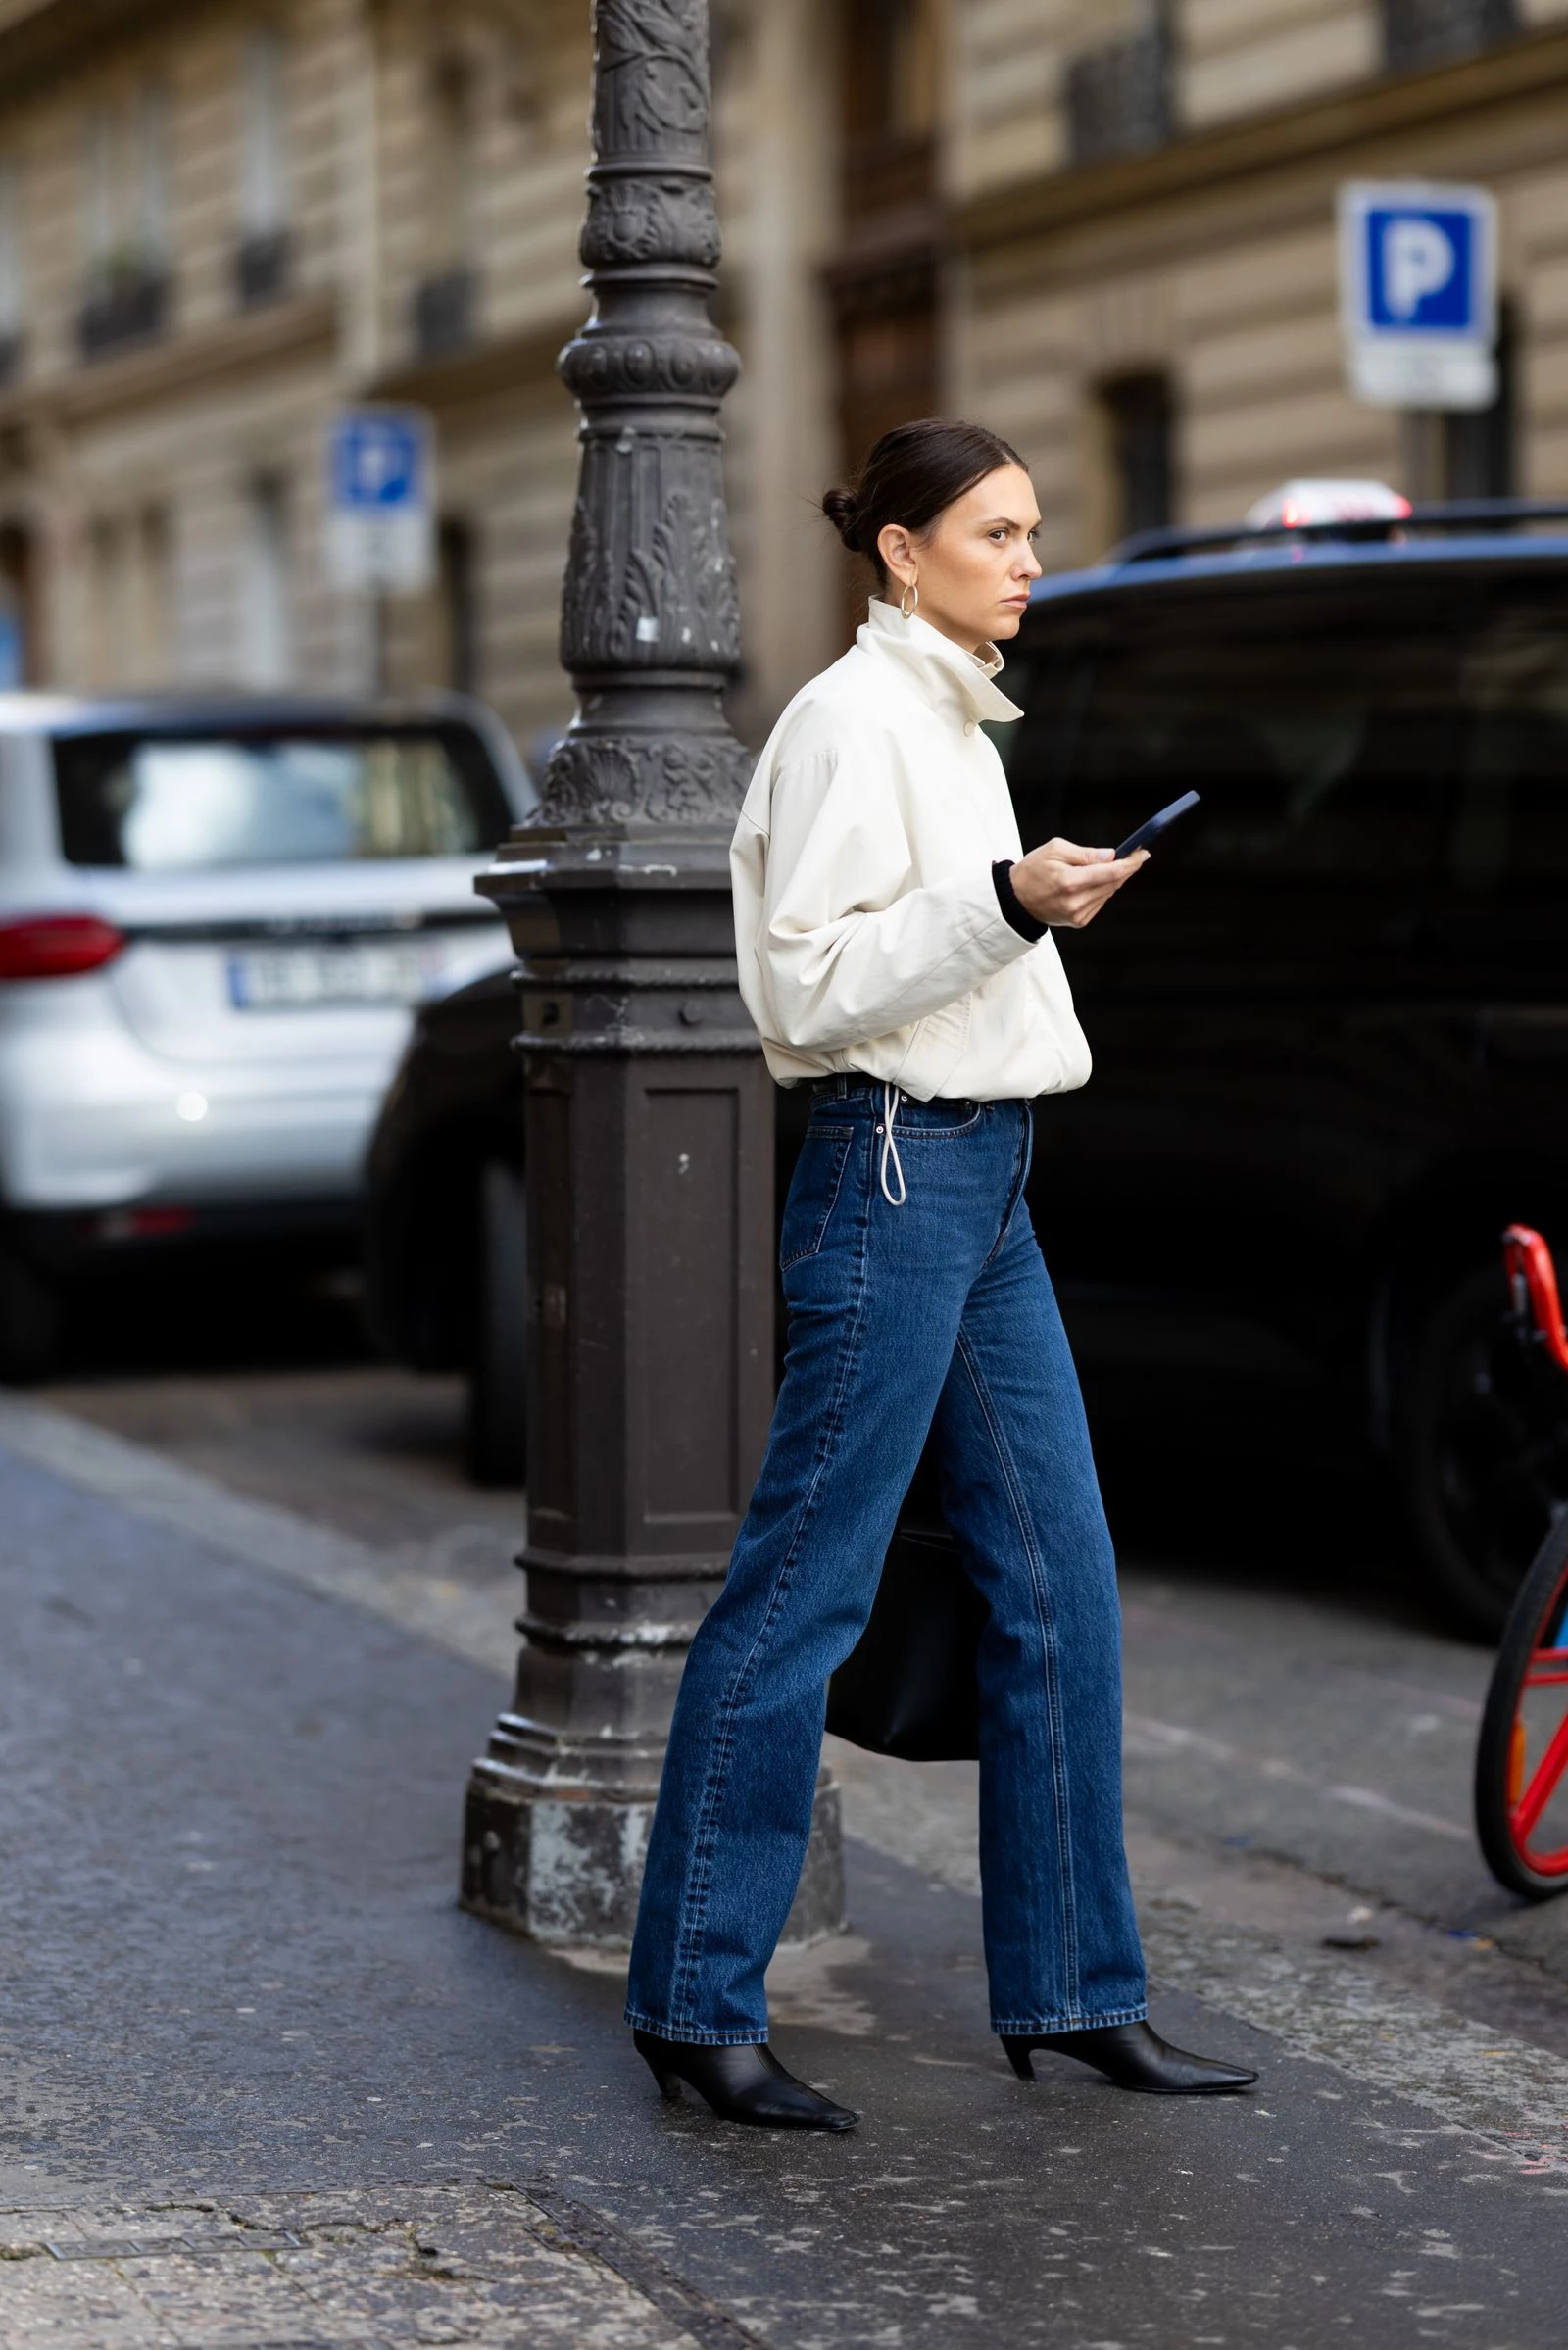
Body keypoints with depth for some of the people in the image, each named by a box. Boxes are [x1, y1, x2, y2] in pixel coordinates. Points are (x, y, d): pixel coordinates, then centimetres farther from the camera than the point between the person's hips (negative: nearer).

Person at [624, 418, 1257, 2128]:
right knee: (801, 1596, -5)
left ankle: (1072, 1990, 14)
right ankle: (693, 2003, 2)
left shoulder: (956, 721, 18)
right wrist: (1005, 904, -25)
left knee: (1060, 1590, 7)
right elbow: (810, 983, -17)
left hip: (986, 1185, 9)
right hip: (894, 1171, -9)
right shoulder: (852, 718, -10)